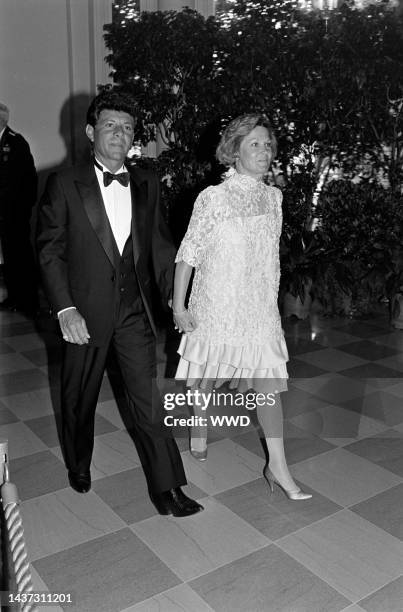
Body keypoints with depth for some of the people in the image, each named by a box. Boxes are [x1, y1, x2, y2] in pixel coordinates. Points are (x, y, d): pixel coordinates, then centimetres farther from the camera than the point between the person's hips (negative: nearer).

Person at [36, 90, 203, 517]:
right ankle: (78, 465, 43)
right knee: (79, 396, 16)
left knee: (147, 395, 3)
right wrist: (65, 308, -16)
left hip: (135, 309, 2)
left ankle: (166, 487, 14)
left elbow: (160, 244, 9)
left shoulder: (146, 184, 6)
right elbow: (50, 249, -7)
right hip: (86, 310, -1)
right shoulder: (65, 184, -5)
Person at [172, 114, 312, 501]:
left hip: (260, 308, 4)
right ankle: (200, 432, 41)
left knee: (269, 380, 1)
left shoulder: (273, 197, 4)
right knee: (205, 374, 13)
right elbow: (188, 254, -9)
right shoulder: (213, 198, -11)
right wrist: (178, 306, -10)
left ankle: (277, 467, 9)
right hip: (216, 305, -3)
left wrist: (272, 299, 15)